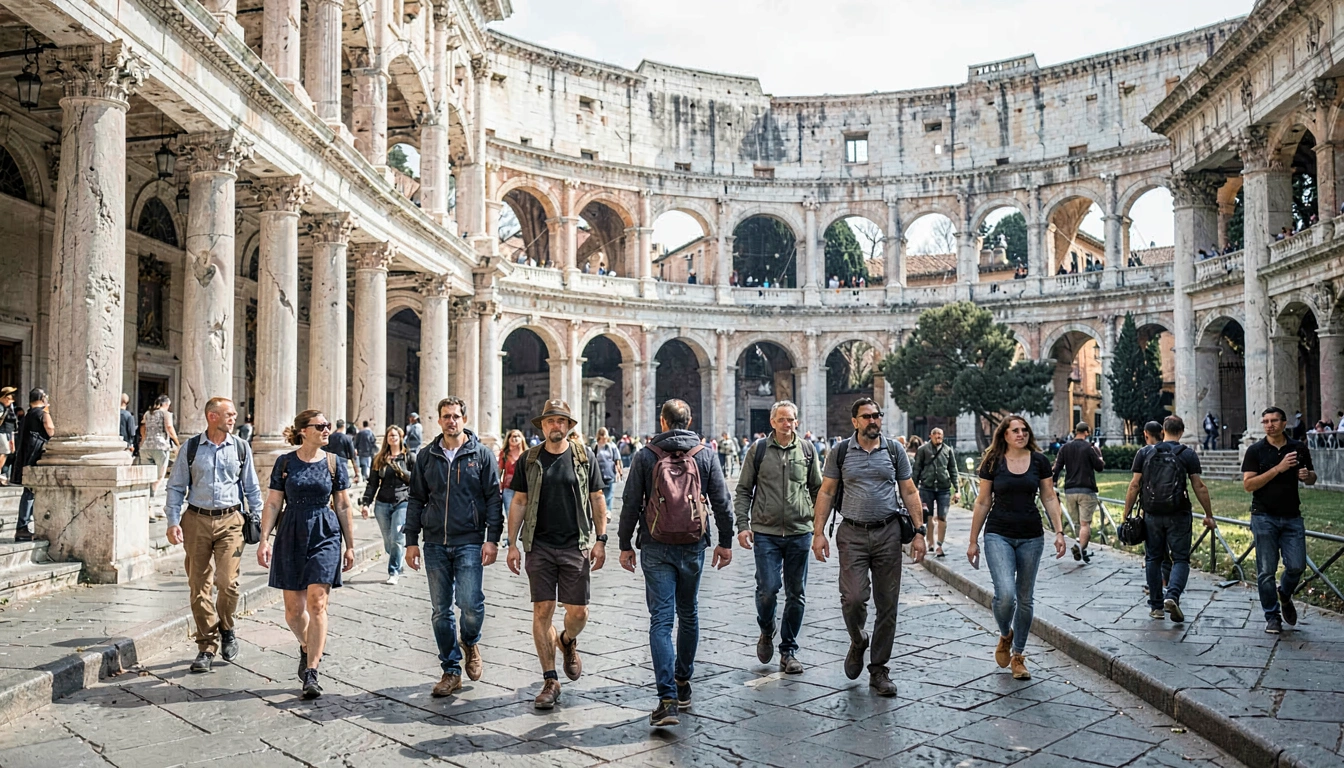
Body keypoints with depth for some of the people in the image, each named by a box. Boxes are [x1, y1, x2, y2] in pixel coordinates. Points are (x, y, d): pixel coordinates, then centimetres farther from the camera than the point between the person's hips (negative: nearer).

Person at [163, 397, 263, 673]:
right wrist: (173, 522, -2)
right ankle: (207, 647, 17)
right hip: (196, 520, 1)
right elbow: (176, 487, 7)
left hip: (230, 520, 0)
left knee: (227, 582, -10)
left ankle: (226, 630, 18)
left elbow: (251, 487, 12)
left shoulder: (241, 447, 5)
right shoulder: (191, 448, 2)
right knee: (199, 586, 5)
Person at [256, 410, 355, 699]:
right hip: (291, 536, 1)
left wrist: (350, 545, 7)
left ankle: (311, 672, -2)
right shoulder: (285, 462, 2)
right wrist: (264, 539, -6)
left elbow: (343, 507, 6)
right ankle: (308, 647, 37)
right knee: (293, 608, 7)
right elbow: (273, 503, 3)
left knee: (317, 604, -8)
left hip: (325, 536, -1)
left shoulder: (334, 463, 2)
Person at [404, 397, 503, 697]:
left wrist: (492, 539, -8)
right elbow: (416, 500, 12)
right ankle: (451, 671, 19)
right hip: (435, 543, 3)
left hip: (470, 542, -3)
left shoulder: (482, 454, 2)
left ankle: (470, 642, 20)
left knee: (470, 603, -13)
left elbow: (494, 499, 0)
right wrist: (411, 541, 6)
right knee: (441, 611, 6)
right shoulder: (427, 456, 10)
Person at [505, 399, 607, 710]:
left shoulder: (584, 456, 2)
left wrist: (600, 539, -1)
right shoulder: (530, 459, 5)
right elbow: (518, 502, 8)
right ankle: (550, 682, 11)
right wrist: (512, 544, 3)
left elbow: (597, 500, 6)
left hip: (576, 545, -1)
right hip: (539, 546, 1)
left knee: (578, 612, 0)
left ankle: (567, 642, 35)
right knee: (542, 611, 0)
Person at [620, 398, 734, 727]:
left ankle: (668, 700, -11)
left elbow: (631, 504, -2)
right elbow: (722, 502, 2)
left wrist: (625, 545, 7)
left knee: (661, 620, -3)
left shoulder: (645, 456, -2)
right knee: (688, 615, 19)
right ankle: (683, 683, 31)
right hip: (693, 548, 2)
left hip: (656, 549, -2)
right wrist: (725, 542, 12)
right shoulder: (705, 455, 1)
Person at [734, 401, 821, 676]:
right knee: (768, 589, -9)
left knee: (796, 595, 6)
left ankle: (788, 651, 20)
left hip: (800, 533, 2)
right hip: (765, 532, -2)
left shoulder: (807, 449, 7)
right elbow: (743, 490, 5)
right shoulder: (758, 449, 2)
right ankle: (766, 632, 22)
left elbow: (817, 490, 13)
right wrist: (742, 525, -5)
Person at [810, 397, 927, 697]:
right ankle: (857, 642, 19)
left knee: (887, 605, 4)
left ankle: (878, 670, 18)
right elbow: (826, 493, 4)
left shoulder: (894, 450, 6)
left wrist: (919, 531, 1)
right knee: (853, 597, -14)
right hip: (853, 534, -1)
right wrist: (818, 532, -4)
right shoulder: (840, 452, 2)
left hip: (888, 533, 2)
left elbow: (909, 492, 8)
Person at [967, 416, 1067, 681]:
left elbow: (1050, 498, 6)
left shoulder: (1039, 461, 2)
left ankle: (1018, 655, 25)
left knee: (1025, 598, 9)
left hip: (1031, 537, 2)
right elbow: (983, 503, 3)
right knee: (1005, 594, -17)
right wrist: (973, 541, 5)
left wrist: (1059, 532, -5)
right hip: (998, 535, -2)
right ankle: (1005, 635, 15)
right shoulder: (993, 463, -1)